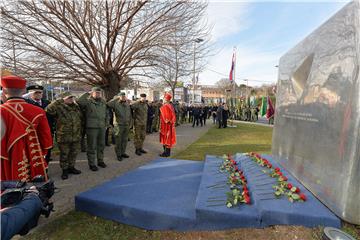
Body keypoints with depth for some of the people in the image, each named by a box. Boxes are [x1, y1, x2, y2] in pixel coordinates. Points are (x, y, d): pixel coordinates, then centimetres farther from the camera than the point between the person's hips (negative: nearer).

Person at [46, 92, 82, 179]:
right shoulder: (59, 108, -8)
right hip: (64, 137, -5)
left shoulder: (76, 107, 9)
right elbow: (48, 109, -27)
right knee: (64, 154, 7)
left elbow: (81, 118, 18)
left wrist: (81, 131, 15)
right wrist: (58, 101, -25)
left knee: (74, 153, 16)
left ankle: (71, 167, 33)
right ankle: (65, 170, 22)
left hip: (76, 136, 5)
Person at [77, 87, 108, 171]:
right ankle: (92, 164, 16)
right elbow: (79, 101, -25)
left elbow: (106, 114, 19)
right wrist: (87, 94, -18)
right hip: (92, 128, -6)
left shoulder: (103, 102, 13)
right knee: (92, 147, 3)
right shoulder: (88, 102, -5)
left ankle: (100, 161, 32)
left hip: (102, 127, 6)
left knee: (101, 145, 16)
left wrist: (106, 123, 13)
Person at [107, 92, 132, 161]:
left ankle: (123, 152, 26)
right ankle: (118, 154, 12)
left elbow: (130, 115, 16)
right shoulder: (116, 104, -5)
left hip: (126, 125, 5)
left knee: (125, 140, 13)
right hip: (119, 125, -5)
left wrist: (129, 124, 11)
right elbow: (108, 104, -26)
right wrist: (116, 98, -17)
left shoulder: (127, 105, 11)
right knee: (118, 141, 2)